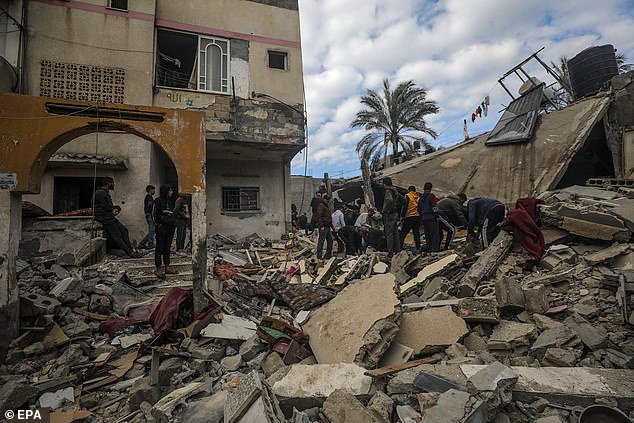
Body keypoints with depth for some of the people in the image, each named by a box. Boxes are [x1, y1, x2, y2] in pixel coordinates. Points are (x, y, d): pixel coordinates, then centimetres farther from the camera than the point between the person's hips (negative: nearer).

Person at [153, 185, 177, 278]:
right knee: (159, 247, -2)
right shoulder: (158, 201, -3)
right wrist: (158, 224, -14)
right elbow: (154, 214, -7)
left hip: (170, 227, 7)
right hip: (162, 227, -7)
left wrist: (174, 223, 12)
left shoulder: (169, 201, 17)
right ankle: (158, 269, 1)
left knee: (167, 247, 10)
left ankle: (167, 267, 16)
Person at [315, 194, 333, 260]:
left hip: (328, 226, 10)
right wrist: (321, 226, -24)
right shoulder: (321, 206, -10)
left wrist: (331, 225, 22)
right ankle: (319, 256, -1)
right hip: (323, 227, -10)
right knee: (321, 241, -6)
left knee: (330, 241, 12)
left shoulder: (327, 206, 21)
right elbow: (319, 217, -18)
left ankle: (328, 255, 21)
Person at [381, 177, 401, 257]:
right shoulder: (395, 191, 14)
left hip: (389, 214, -9)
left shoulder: (388, 191, -14)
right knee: (395, 233, 14)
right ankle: (398, 250, 20)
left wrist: (383, 211, -23)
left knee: (389, 234, -5)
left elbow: (389, 200, -32)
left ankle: (390, 253, -3)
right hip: (395, 213, 9)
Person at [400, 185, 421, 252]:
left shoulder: (408, 196, -3)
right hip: (417, 217, 6)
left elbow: (405, 207, -11)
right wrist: (420, 218, 20)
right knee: (416, 233, 8)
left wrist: (402, 216, -8)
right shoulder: (418, 197, 14)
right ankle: (418, 248, 6)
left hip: (409, 217, -5)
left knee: (403, 233, -1)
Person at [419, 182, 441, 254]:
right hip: (431, 217, -7)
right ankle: (434, 249, -8)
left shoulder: (421, 198, 14)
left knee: (427, 234, 11)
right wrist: (436, 214, -9)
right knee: (435, 233, -4)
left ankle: (428, 249, 12)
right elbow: (434, 207, -14)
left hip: (424, 218, 7)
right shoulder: (431, 196, -7)